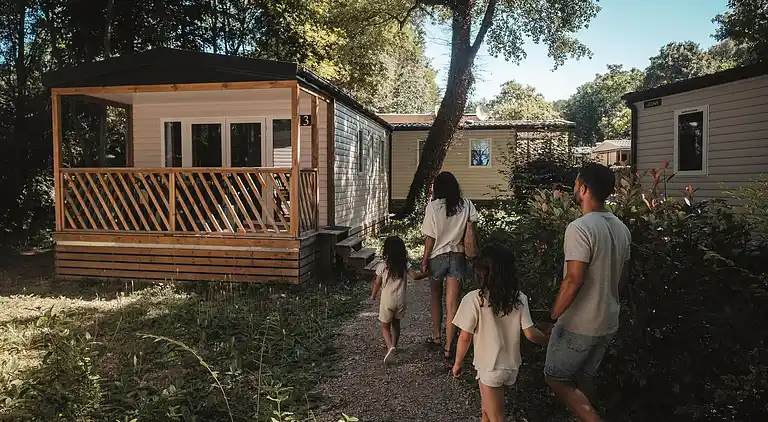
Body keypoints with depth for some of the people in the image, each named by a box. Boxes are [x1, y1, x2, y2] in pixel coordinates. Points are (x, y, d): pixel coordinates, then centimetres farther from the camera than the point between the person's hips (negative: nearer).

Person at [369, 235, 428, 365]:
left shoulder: (382, 266, -12)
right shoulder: (405, 264, -6)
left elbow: (377, 283, -4)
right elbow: (415, 276, -12)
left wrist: (373, 296, 13)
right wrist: (426, 274, 7)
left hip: (387, 301, -3)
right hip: (400, 300, 3)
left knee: (385, 326, 7)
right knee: (396, 324, 22)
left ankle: (390, 347, -15)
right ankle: (393, 345, 31)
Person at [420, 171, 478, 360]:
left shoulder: (433, 206, -11)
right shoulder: (467, 205, -4)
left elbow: (430, 238, -9)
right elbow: (471, 227, -10)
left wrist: (425, 261, 0)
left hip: (437, 256, -1)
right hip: (457, 257, 1)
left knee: (435, 297, 21)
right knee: (452, 304, 1)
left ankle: (436, 336, 32)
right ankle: (448, 347, 0)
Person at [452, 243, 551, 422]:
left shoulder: (474, 299, -19)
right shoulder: (520, 298, -8)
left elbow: (465, 337, -14)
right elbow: (530, 334, -6)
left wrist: (457, 363, 1)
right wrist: (549, 340, 15)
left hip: (489, 367, -5)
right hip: (512, 365, 5)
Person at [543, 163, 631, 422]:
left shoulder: (580, 228, -22)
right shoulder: (622, 228, 5)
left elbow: (574, 280, -26)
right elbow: (622, 275, 13)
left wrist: (552, 318, -17)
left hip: (579, 324, -8)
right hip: (608, 322, 8)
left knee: (556, 379, 7)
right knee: (583, 379, 21)